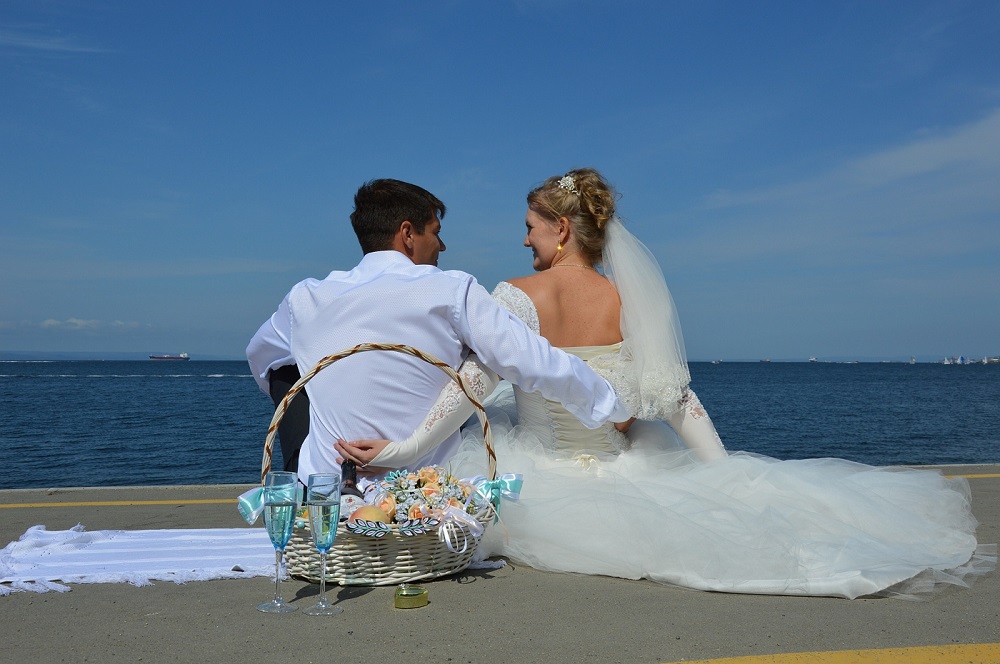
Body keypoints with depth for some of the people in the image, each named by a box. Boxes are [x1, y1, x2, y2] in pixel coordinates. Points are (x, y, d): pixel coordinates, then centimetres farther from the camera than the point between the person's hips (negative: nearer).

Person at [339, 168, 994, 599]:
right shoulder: (630, 300, -5)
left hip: (541, 480, -2)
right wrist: (731, 475, 0)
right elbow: (678, 397, -6)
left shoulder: (516, 297, -13)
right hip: (622, 478, 3)